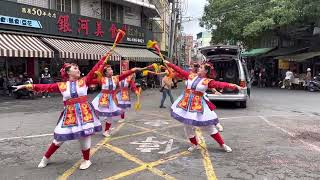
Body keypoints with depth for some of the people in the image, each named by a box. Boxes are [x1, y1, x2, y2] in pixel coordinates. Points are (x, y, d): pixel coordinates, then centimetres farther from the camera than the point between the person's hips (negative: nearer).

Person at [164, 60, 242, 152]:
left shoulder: (208, 81, -8)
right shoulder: (191, 75, 4)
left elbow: (220, 84, -18)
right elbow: (179, 70, 9)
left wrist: (234, 86, -30)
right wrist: (169, 64, 12)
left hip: (198, 105, -4)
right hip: (186, 103, 4)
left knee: (209, 126, 2)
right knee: (187, 125, 10)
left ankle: (223, 145, 17)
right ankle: (195, 144, 30)